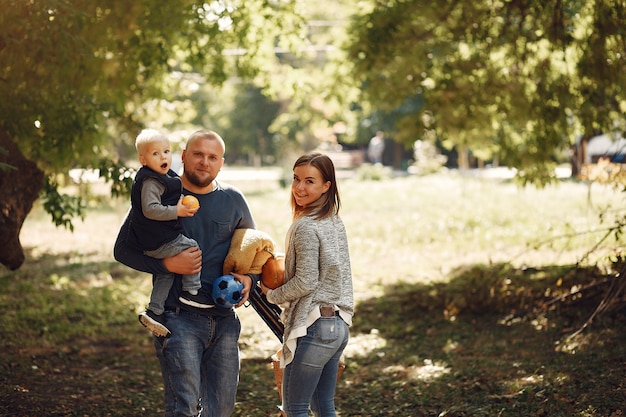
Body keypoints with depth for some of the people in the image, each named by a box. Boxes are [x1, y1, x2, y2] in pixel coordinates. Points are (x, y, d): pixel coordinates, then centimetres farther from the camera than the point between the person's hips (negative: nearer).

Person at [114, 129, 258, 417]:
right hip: (179, 317, -4)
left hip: (224, 318, 4)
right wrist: (167, 264, -14)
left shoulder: (233, 200, 9)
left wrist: (249, 279, 1)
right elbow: (123, 249, -1)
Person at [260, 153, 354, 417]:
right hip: (339, 325, 9)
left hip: (314, 326, -9)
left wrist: (272, 295, -1)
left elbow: (305, 282, -17)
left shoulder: (306, 227, -15)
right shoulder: (335, 221, 11)